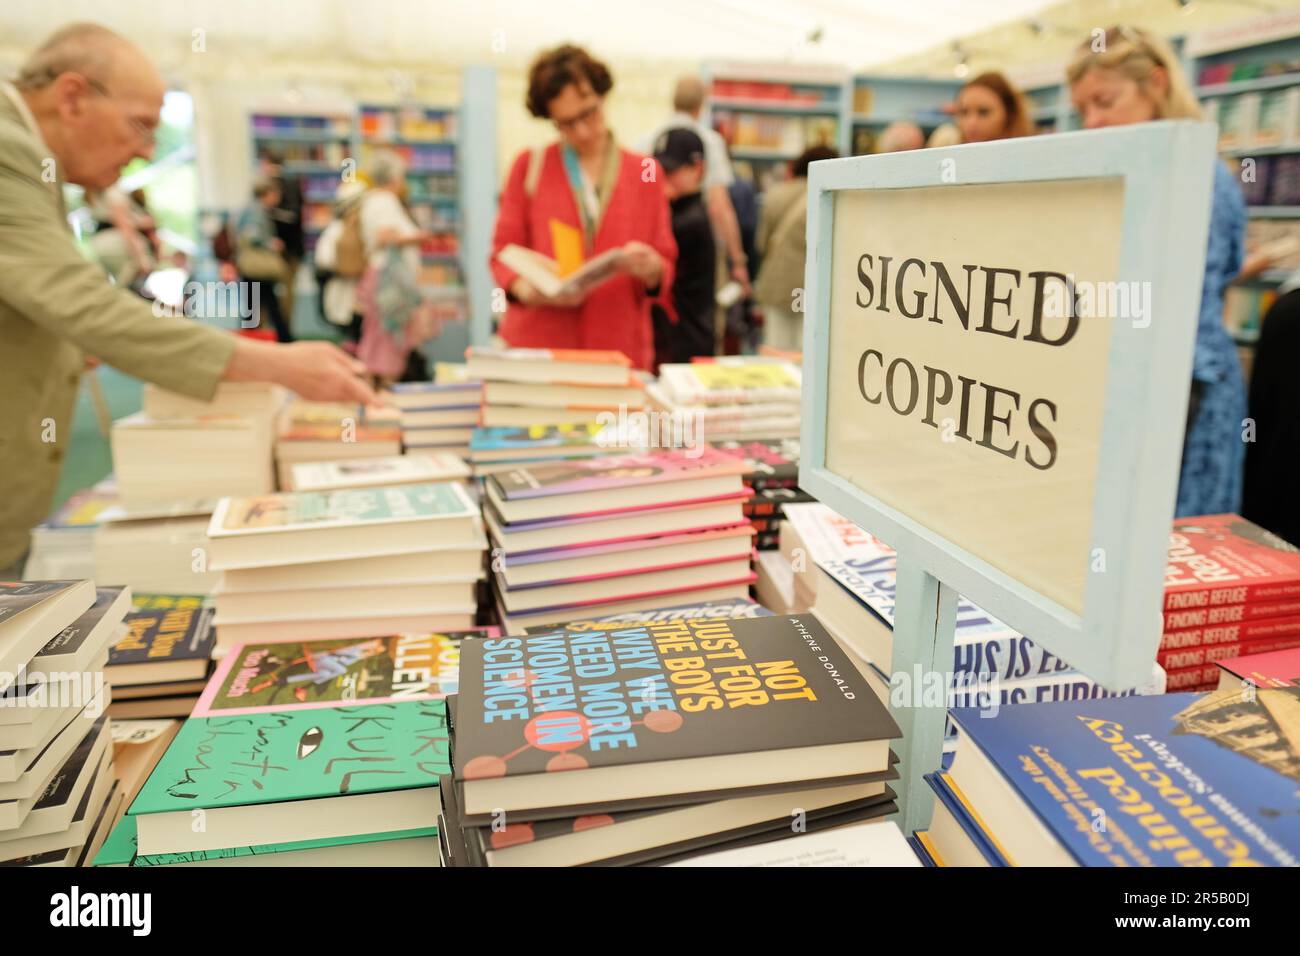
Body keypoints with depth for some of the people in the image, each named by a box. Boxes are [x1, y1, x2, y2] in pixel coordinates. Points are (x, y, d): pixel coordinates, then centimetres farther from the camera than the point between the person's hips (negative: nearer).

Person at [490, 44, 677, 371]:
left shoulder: (644, 173, 8)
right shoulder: (529, 166, 6)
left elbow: (665, 268, 7)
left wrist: (651, 271, -16)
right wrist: (525, 289, -16)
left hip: (621, 350, 1)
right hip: (537, 344, 0)